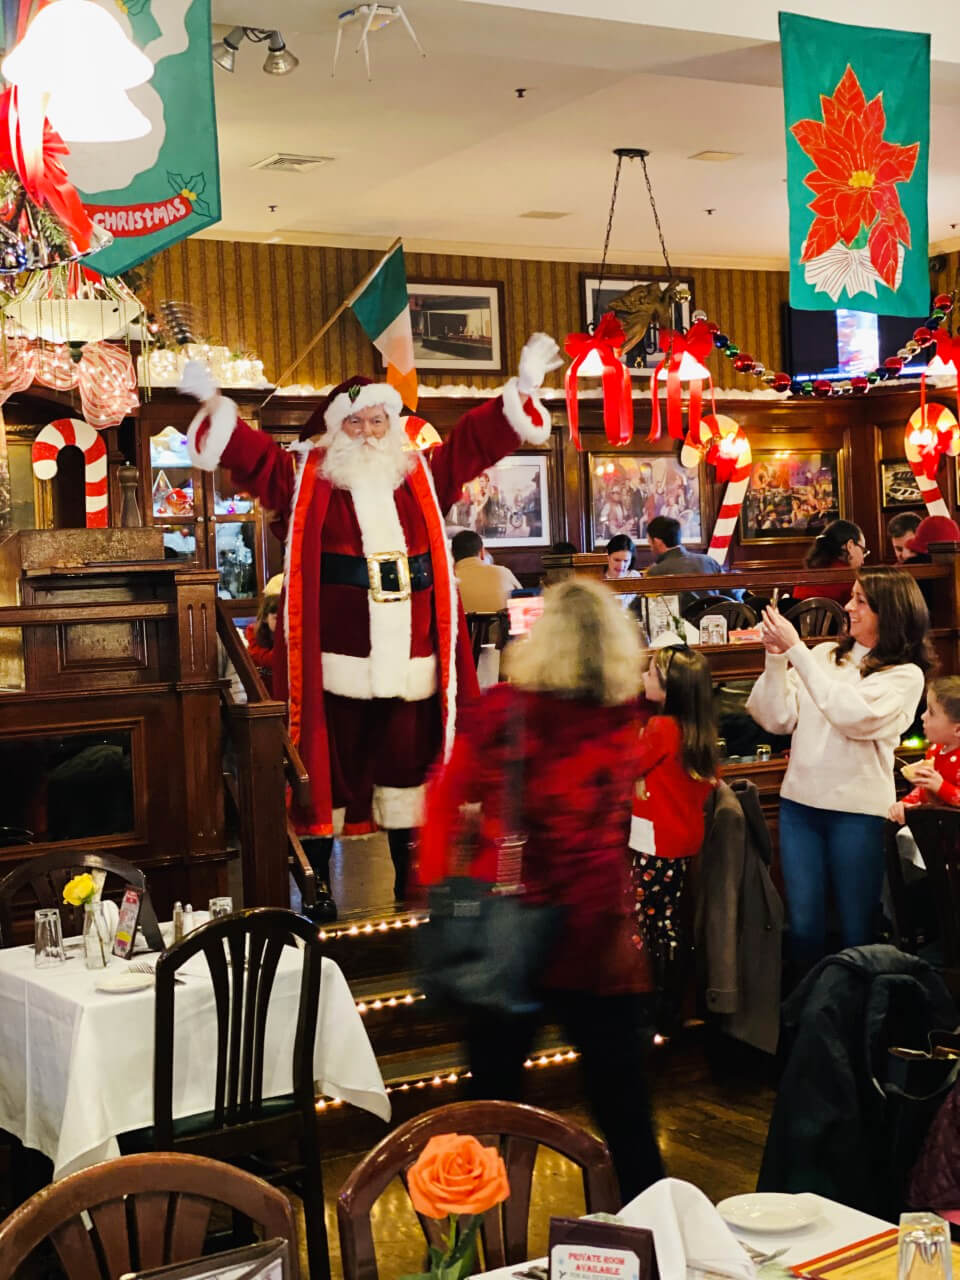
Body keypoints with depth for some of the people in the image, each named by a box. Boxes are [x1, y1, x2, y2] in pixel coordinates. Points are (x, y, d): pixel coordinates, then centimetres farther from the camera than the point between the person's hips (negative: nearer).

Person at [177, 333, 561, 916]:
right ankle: (317, 884, 14)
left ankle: (410, 877, 25)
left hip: (409, 660, 3)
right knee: (331, 766, 3)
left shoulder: (422, 476, 12)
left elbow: (479, 438, 15)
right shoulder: (306, 478, 4)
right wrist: (213, 401, -16)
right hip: (336, 662, -3)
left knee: (406, 763, 11)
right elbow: (252, 452, -4)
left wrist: (524, 385, 11)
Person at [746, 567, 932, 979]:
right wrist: (776, 658, -10)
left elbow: (851, 715, -20)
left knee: (857, 928, 6)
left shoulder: (905, 675, -4)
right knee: (803, 925, 9)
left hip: (857, 810, -3)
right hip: (799, 803, 4)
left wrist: (796, 649, -19)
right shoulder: (823, 654, 8)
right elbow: (778, 720, 4)